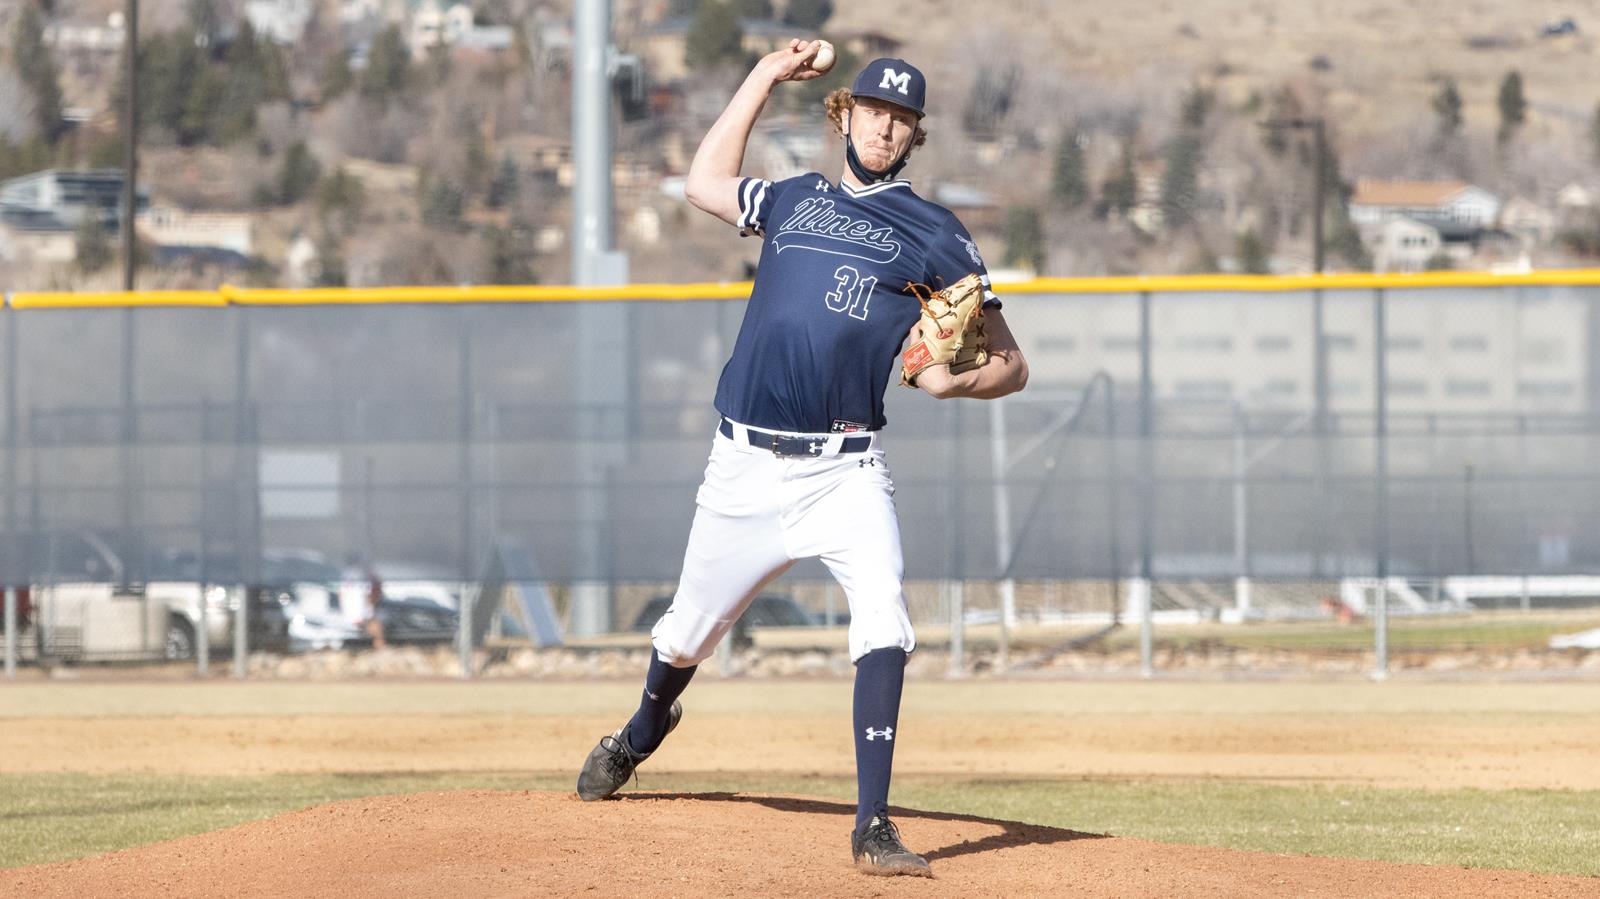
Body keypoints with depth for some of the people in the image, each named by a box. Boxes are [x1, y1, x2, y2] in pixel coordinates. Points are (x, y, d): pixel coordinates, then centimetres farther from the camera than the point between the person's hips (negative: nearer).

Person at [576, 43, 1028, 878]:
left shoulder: (933, 234, 4)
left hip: (844, 472, -3)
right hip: (745, 466, 3)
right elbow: (706, 182, 33)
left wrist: (956, 380, -19)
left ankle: (872, 825, -24)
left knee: (883, 621, -24)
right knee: (690, 630, 16)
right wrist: (767, 75, 29)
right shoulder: (796, 201, 15)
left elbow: (1010, 363, 4)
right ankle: (642, 732, 48)